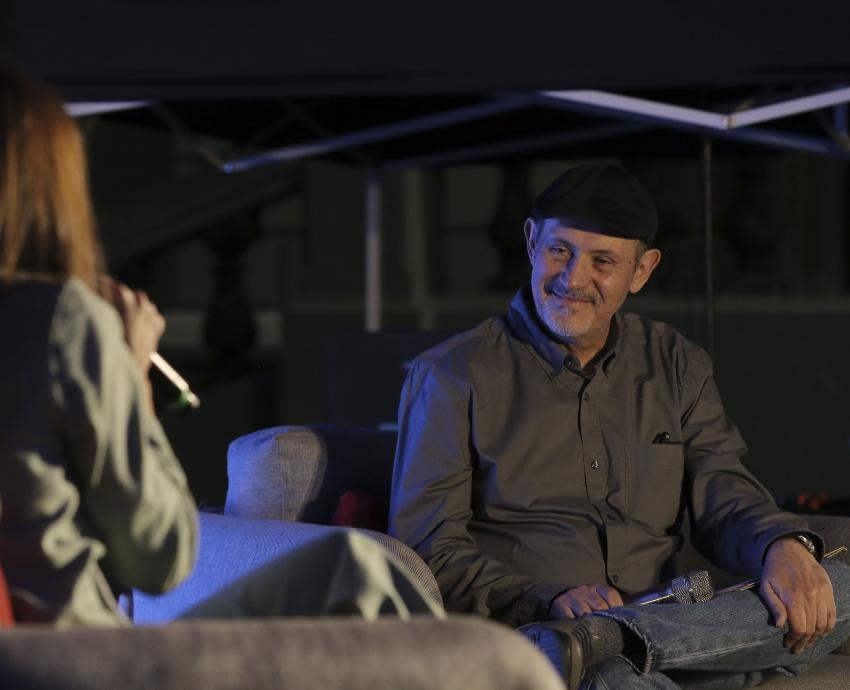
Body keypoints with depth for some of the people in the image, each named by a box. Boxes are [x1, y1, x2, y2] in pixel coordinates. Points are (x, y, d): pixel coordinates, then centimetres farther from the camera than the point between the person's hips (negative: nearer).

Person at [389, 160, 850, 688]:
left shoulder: (676, 366, 19)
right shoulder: (453, 376, 5)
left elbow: (720, 490, 10)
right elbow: (429, 550, -1)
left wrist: (784, 546, -15)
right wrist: (548, 600, -20)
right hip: (518, 639, -8)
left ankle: (587, 644, -31)